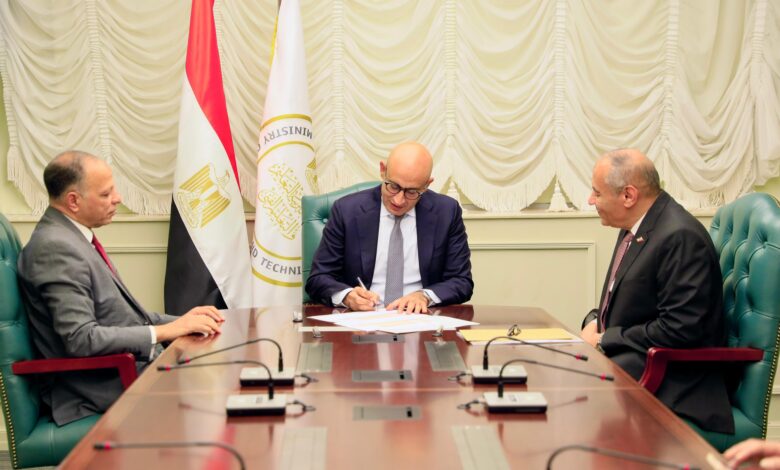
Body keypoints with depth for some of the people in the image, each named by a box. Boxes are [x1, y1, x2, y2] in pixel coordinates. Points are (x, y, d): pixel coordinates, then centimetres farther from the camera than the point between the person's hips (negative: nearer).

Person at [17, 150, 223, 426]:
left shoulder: (72, 238, 12)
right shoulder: (56, 248, -18)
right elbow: (81, 338, -25)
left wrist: (182, 321, 5)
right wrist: (166, 331, -21)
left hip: (122, 369, 10)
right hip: (100, 388, -9)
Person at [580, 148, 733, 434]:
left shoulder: (681, 237, -21)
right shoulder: (634, 228, 10)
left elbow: (681, 328, -23)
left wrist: (604, 340, -16)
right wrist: (595, 321, 1)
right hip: (624, 354, 9)